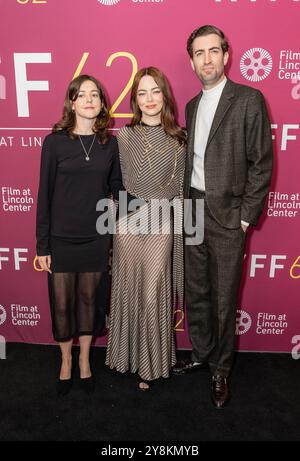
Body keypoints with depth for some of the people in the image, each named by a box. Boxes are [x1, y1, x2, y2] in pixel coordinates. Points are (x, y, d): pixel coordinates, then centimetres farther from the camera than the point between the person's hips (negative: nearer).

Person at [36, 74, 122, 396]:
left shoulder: (110, 143, 1)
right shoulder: (55, 142, -6)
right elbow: (45, 195, -5)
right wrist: (42, 245, -5)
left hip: (96, 238, 2)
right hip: (61, 239, -1)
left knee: (88, 299, 15)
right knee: (62, 303, 10)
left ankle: (85, 360, 36)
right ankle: (66, 361, 35)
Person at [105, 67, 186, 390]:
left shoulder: (178, 139, 5)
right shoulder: (124, 136, 2)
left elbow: (180, 187, 6)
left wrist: (177, 228, 5)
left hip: (162, 225, 0)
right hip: (129, 223, 0)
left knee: (154, 295, 4)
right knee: (129, 292, 9)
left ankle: (153, 363, 24)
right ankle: (129, 355, 31)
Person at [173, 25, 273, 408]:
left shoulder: (248, 100, -5)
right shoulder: (192, 106, 14)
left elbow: (261, 163, -8)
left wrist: (247, 216, -11)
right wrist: (186, 204, 7)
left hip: (227, 216, -5)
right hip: (193, 212, 6)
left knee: (223, 299, 6)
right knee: (195, 294, 15)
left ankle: (220, 369, 25)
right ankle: (201, 354, 35)